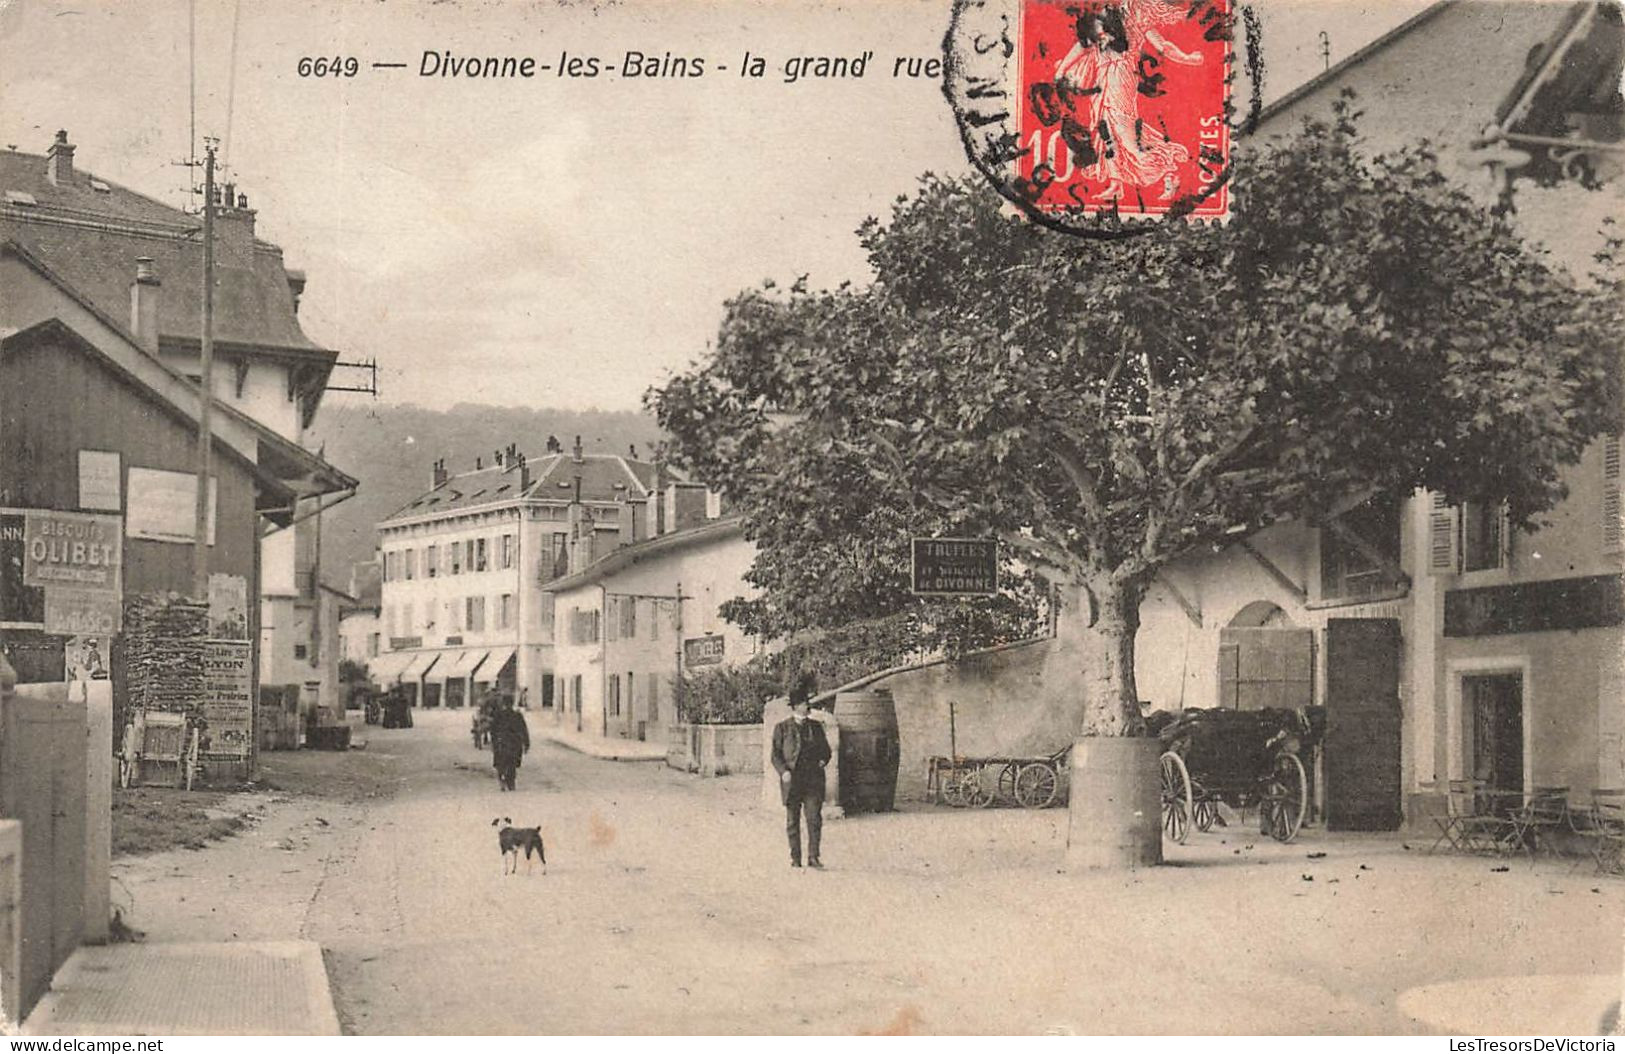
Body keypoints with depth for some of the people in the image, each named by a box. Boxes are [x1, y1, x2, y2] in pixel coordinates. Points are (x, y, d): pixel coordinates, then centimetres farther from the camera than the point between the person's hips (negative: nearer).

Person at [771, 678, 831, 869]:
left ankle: (813, 857, 0)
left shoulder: (816, 727, 13)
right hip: (791, 780, -2)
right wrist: (784, 771, -14)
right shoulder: (782, 728, 3)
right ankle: (795, 859, 12)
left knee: (814, 819, -7)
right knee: (792, 822, 4)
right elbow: (776, 755, 1)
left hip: (813, 780, 2)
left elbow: (825, 749, 21)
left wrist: (823, 760, 1)